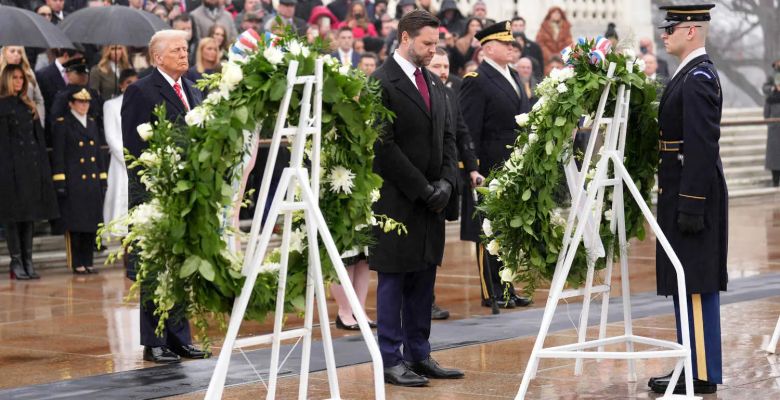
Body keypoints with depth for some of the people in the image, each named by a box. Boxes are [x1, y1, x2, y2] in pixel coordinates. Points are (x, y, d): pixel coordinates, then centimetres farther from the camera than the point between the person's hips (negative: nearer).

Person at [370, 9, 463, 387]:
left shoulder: (434, 84, 14)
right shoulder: (381, 83, -11)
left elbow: (448, 137, 16)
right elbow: (384, 146, -15)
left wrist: (446, 182, -1)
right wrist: (423, 189, -13)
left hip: (431, 199, 7)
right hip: (396, 200, -7)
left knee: (423, 281, 10)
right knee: (393, 281, -1)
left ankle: (419, 356, 16)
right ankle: (391, 361, 3)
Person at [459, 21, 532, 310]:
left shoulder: (513, 77, 15)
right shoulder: (476, 82, -10)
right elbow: (469, 131, -13)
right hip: (491, 170, -8)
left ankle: (506, 288, 20)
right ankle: (491, 293, 7)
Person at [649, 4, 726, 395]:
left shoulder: (700, 77, -16)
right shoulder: (690, 73, 16)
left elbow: (703, 145, -22)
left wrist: (691, 205, -24)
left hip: (694, 194, -10)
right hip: (682, 194, 10)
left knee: (695, 284, -6)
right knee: (686, 284, 13)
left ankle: (702, 375, -2)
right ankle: (692, 365, 20)